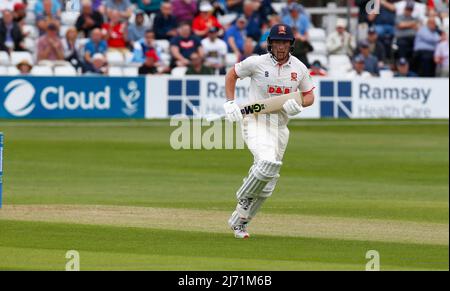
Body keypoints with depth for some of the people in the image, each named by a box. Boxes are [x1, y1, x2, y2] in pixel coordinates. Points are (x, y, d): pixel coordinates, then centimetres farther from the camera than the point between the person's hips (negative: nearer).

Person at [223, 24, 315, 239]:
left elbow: (309, 96, 14)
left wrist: (299, 104, -10)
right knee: (268, 162, -31)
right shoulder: (256, 63, -7)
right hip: (256, 122, -5)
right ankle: (244, 197, -6)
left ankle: (239, 222, 22)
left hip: (280, 127, 5)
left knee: (267, 185, 8)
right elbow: (232, 74, 8)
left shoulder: (299, 68, 4)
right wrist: (230, 103, -3)